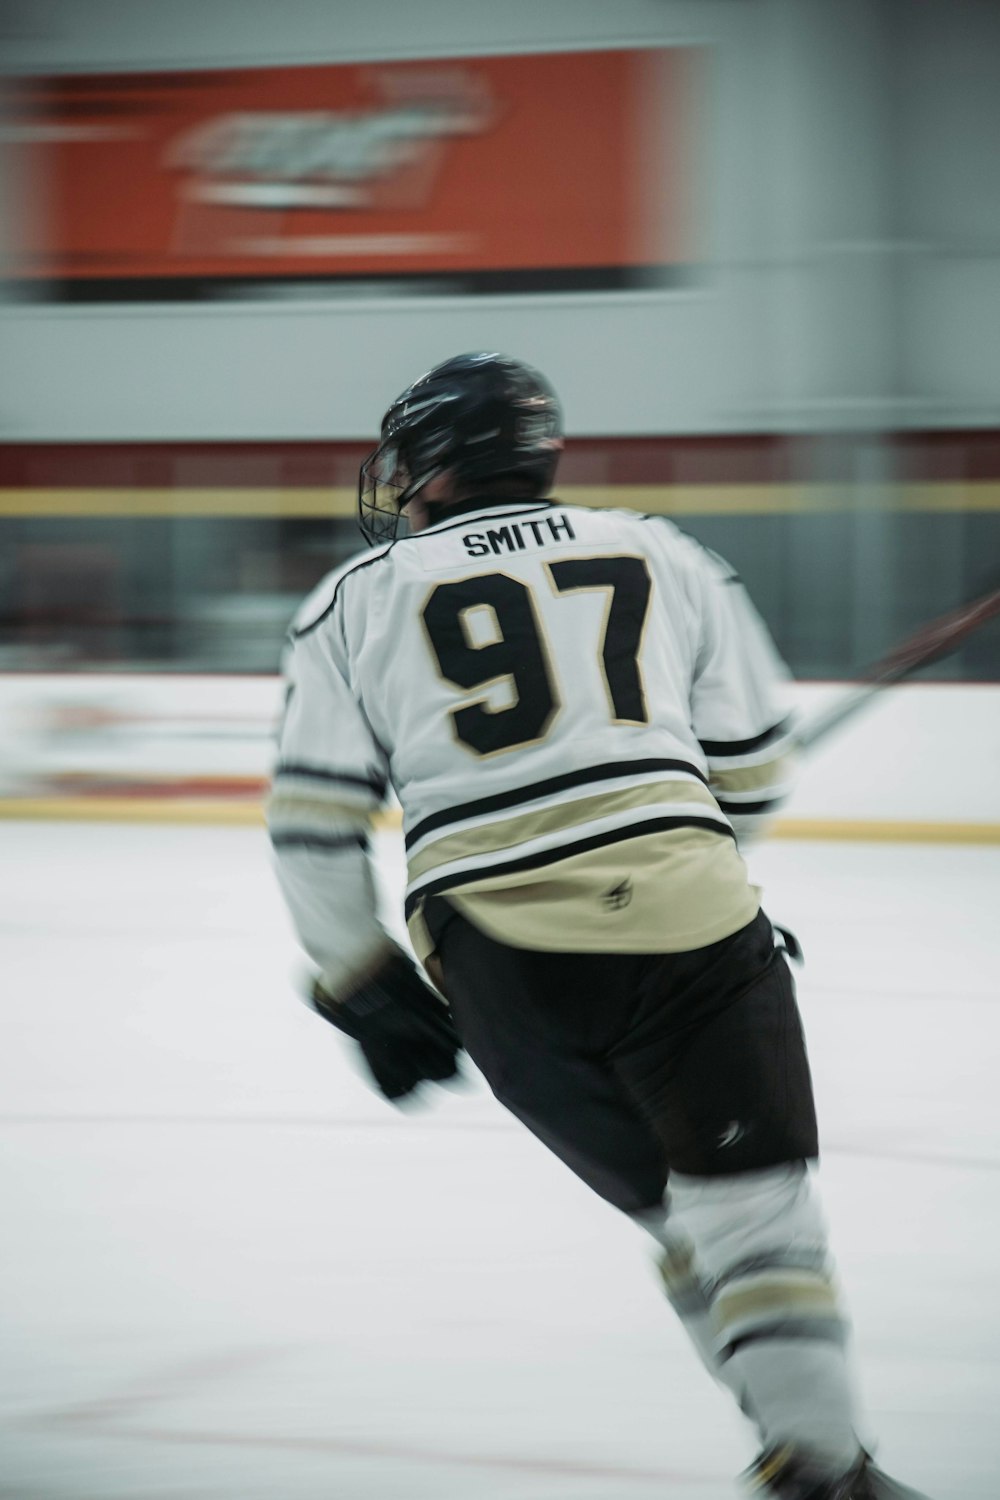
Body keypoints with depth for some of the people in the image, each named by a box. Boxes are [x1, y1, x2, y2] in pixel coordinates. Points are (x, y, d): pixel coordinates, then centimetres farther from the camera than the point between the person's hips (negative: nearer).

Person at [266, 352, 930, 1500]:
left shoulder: (358, 600, 14)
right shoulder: (665, 556, 17)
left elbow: (313, 821, 10)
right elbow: (752, 769, 20)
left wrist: (363, 987, 19)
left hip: (497, 963, 1)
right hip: (683, 918, -1)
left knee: (670, 1205, 16)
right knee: (749, 1195, 0)